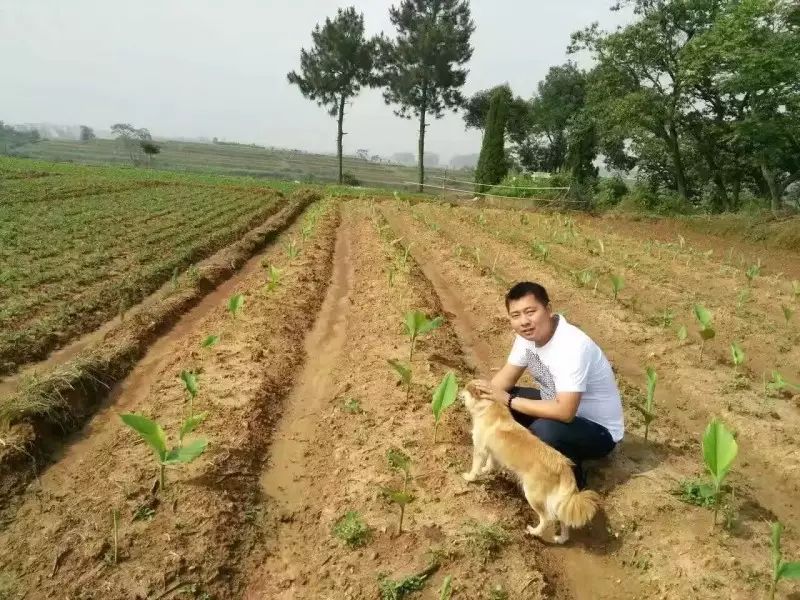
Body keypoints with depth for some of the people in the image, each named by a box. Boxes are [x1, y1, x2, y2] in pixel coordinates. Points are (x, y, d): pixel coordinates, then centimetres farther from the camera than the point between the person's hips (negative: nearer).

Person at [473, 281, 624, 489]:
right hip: (559, 408, 8)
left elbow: (565, 412, -39)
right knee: (498, 401, -3)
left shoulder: (572, 347, -35)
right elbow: (507, 376, 0)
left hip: (599, 430, -7)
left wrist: (509, 400, -33)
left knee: (544, 430, -35)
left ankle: (572, 480, -4)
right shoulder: (529, 333, -10)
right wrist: (485, 393, -19)